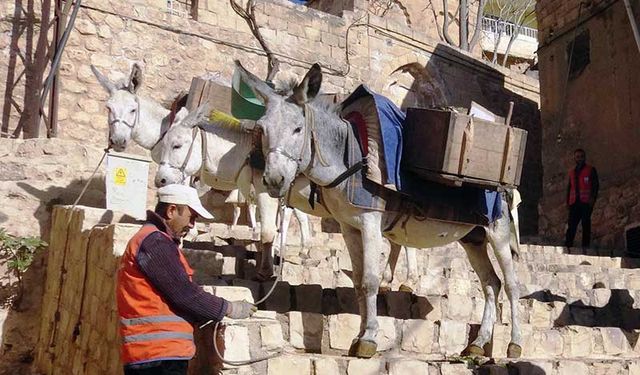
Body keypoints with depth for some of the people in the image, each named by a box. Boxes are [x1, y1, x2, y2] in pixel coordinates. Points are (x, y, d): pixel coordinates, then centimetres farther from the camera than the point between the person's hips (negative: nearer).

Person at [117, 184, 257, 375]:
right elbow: (184, 293, -15)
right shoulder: (154, 241, -11)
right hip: (159, 354, -10)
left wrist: (214, 316, 16)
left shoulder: (155, 241, 22)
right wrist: (229, 309, -4)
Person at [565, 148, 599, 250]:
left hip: (586, 202, -3)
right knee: (571, 224, -5)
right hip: (574, 202, 3)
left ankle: (585, 245, -8)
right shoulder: (571, 172, 23)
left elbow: (596, 184, 3)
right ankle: (568, 245, -11)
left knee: (586, 223, -7)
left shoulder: (591, 170, 10)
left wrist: (593, 198, -11)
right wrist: (568, 201, 12)